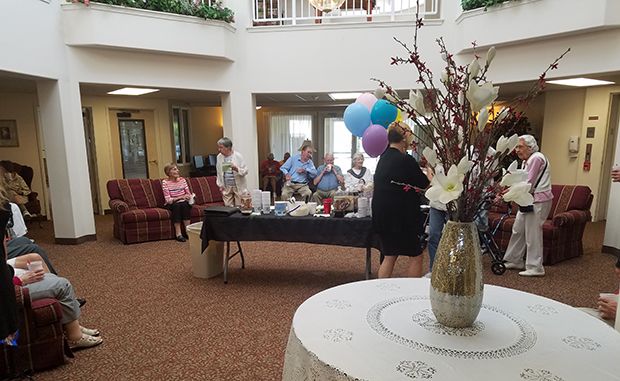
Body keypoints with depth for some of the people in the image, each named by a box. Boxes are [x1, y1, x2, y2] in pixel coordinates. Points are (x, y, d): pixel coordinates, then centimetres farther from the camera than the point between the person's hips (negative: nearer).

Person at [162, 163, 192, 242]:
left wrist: (189, 197, -18)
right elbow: (168, 200, -14)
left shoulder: (182, 180, 4)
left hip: (183, 204, 3)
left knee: (185, 204, -30)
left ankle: (188, 231, -27)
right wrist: (181, 197, -26)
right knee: (177, 205, -34)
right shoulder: (165, 182, -8)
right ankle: (178, 233, -34)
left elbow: (189, 194, 5)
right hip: (171, 205, -3)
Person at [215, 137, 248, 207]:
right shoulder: (219, 157, 4)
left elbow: (245, 171, -8)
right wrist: (220, 185, 10)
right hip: (226, 188, 3)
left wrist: (237, 169, -27)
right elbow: (219, 172, 13)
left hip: (239, 187, -3)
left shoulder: (238, 156, -9)